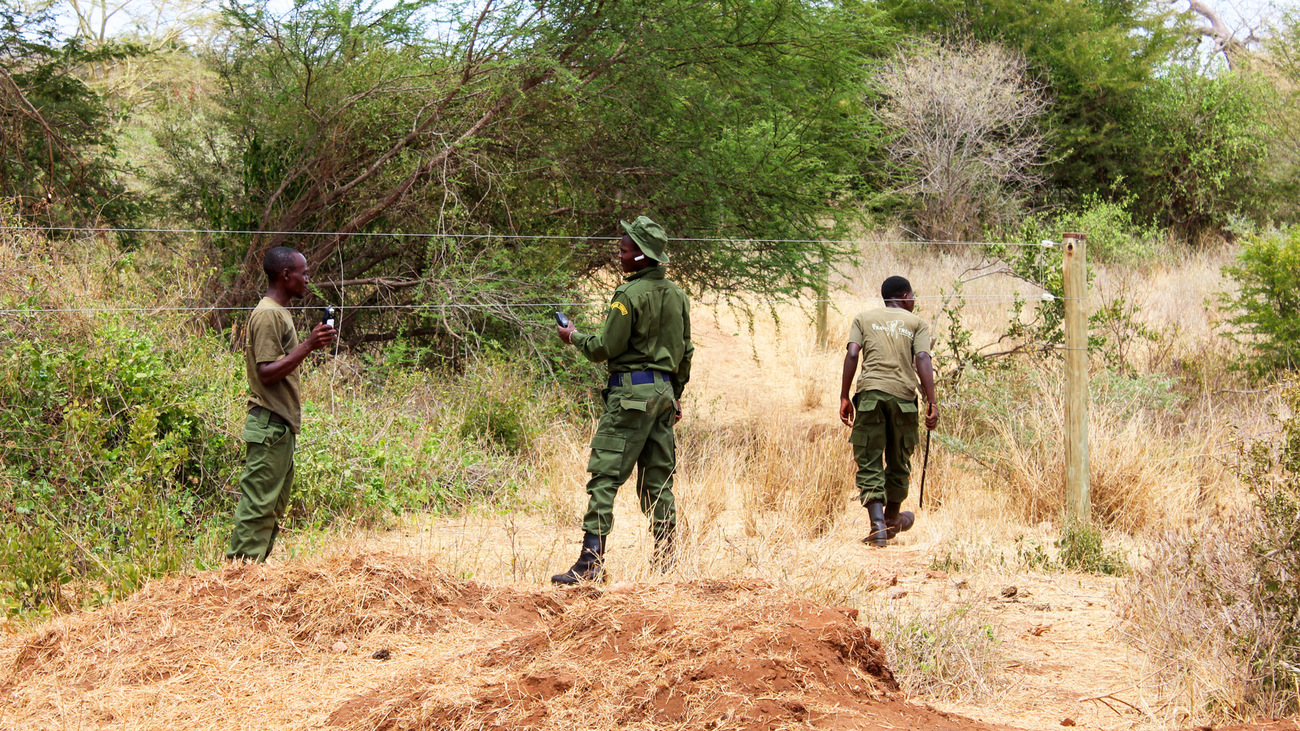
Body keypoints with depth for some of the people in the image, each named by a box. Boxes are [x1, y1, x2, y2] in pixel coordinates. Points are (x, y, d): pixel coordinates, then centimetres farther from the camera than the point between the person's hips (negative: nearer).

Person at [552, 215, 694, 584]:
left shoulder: (630, 295, -13)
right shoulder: (677, 295, 11)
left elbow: (607, 348, -10)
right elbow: (685, 351, 17)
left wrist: (574, 337, 7)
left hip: (631, 393, -8)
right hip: (664, 389, 8)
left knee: (605, 475, -7)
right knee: (658, 480, 11)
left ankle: (591, 562, -13)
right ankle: (665, 563, 12)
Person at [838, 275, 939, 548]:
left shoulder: (864, 318, 16)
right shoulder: (917, 323, 12)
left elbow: (852, 354, 1)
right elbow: (923, 359, -3)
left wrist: (844, 398, 1)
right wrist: (932, 403, -6)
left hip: (869, 392, 0)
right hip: (903, 394, 0)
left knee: (869, 463, 0)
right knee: (898, 461, 18)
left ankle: (878, 525, -14)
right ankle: (892, 519, 35)